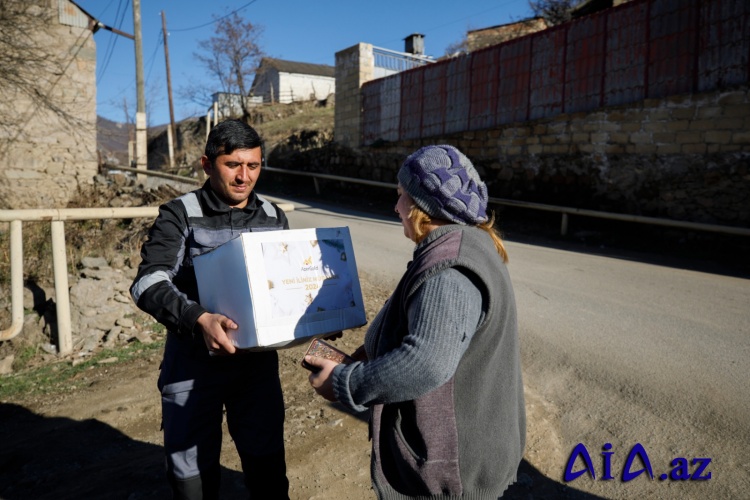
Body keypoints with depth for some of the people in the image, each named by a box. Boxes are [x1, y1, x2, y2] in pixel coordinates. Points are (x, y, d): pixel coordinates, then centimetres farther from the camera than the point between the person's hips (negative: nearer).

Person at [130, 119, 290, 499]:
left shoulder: (274, 218, 3)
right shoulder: (180, 215, -9)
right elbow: (149, 283, -21)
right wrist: (199, 320, -38)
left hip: (257, 359, 3)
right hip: (193, 361, -2)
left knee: (267, 464, 15)